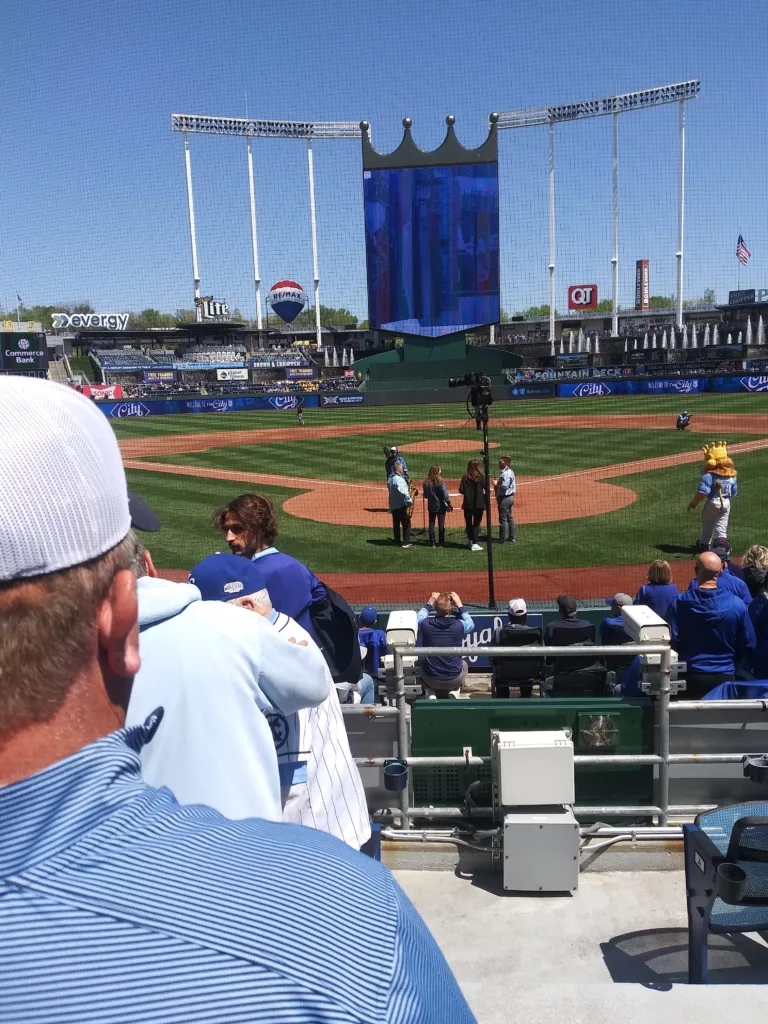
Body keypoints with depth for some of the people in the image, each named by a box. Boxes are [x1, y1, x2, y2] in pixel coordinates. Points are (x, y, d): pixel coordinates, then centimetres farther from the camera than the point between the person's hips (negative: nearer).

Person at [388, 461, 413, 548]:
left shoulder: (390, 479, 9)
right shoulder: (399, 479, -20)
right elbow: (403, 492, -28)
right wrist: (410, 500, -19)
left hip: (393, 505, 9)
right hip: (401, 506, -9)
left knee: (396, 524, 14)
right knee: (406, 524, -1)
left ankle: (397, 541, 20)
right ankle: (406, 542, -1)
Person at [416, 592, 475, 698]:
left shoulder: (426, 624, -16)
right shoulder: (459, 625, -17)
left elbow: (419, 618, 12)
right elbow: (471, 623, 10)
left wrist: (429, 604, 18)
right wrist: (460, 606, 12)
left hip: (432, 680, 0)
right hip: (454, 680, 0)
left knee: (422, 664, 33)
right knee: (464, 664, 33)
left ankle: (431, 693, 14)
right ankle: (454, 691, 12)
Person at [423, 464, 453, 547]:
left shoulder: (426, 482, -1)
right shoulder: (440, 482, -14)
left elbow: (425, 495, 8)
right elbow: (445, 494, -14)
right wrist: (449, 504, -6)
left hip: (431, 506, 4)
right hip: (440, 506, -4)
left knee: (431, 524, 10)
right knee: (441, 524, 3)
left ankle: (432, 543, 11)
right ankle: (441, 543, 5)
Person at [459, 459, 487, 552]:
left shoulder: (465, 477, -4)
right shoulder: (482, 476, -8)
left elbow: (461, 490, -7)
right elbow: (486, 489, -10)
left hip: (468, 504, 1)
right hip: (479, 504, -1)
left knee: (468, 523, 15)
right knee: (476, 523, 2)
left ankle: (471, 541, 25)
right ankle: (474, 544, -5)